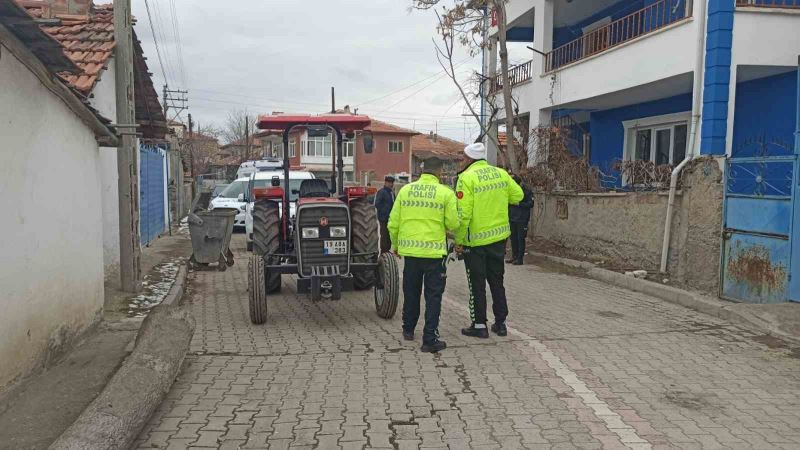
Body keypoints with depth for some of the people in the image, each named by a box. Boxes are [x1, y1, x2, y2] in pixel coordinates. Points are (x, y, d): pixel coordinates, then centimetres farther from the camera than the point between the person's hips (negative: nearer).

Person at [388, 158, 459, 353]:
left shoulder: (405, 190, 3)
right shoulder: (446, 193, -8)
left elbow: (393, 223, 5)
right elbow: (453, 224, -6)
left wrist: (396, 245, 19)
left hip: (409, 250, 4)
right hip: (434, 251, -4)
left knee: (411, 292, 20)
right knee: (433, 296, 5)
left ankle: (408, 330, 34)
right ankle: (430, 339, 4)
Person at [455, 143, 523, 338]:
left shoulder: (466, 178, -15)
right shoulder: (501, 173, 3)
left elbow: (463, 213, -18)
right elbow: (518, 195, 11)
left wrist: (459, 240, -11)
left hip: (475, 240, -5)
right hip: (499, 236, 6)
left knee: (477, 284, 6)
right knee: (497, 281, 17)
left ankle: (479, 325, 12)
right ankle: (500, 323, 23)